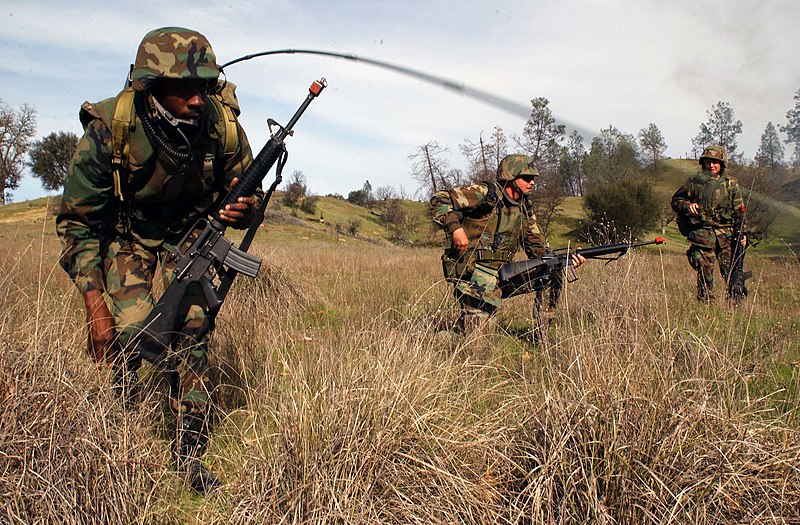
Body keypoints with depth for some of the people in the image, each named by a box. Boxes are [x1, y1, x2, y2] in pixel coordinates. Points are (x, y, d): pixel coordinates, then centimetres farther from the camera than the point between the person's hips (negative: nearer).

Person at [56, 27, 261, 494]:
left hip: (189, 231, 1)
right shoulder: (108, 130, -29)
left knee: (192, 328, -14)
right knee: (129, 330, -17)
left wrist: (244, 211, -31)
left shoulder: (223, 127, -24)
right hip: (125, 232, -1)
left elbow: (245, 194, -5)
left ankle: (189, 451, -1)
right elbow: (78, 223, -20)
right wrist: (95, 306, -25)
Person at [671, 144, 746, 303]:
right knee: (705, 274, -1)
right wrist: (687, 206, -9)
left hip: (725, 234, 2)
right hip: (702, 234, -2)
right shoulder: (694, 182, 5)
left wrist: (743, 232, 7)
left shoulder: (731, 184, 12)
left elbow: (739, 211, 15)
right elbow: (675, 200, 12)